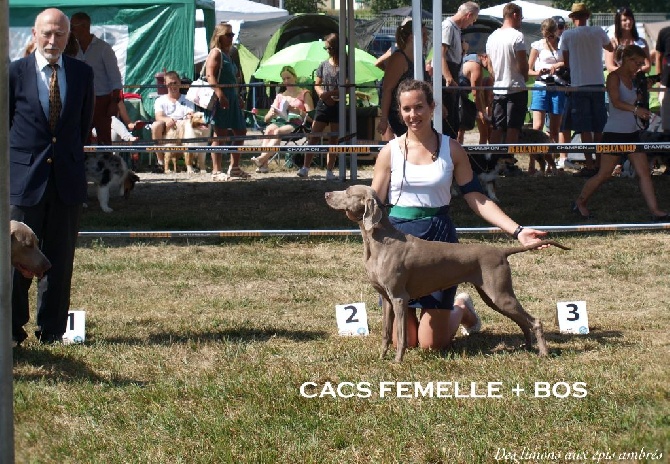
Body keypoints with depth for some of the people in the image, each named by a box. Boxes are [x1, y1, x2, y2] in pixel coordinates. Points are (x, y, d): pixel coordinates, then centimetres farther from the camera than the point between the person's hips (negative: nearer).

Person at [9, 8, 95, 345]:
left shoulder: (82, 73, 7)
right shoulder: (15, 73, -1)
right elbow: (4, 124, 6)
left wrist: (72, 157, 12)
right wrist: (16, 162, 6)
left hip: (68, 178, 2)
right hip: (24, 177, -2)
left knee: (60, 259, 5)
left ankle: (52, 331, 13)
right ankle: (13, 330, 10)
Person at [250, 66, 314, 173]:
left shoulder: (304, 94, 14)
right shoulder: (280, 97, 27)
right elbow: (266, 119, 21)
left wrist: (297, 111, -17)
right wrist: (271, 114, -4)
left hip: (296, 123, -3)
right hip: (279, 121, 3)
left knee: (278, 131, -36)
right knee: (269, 129, -33)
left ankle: (261, 159, -52)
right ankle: (263, 164, -49)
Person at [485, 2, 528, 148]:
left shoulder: (492, 37, 9)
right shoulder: (517, 36, -12)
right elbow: (523, 65, -13)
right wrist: (525, 77, 5)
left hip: (498, 89, 6)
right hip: (516, 88, -6)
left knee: (497, 128, 8)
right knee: (513, 128, -3)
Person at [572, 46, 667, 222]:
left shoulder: (631, 79, 13)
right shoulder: (614, 77, -12)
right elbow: (616, 102, -29)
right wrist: (635, 109, -42)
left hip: (632, 133, 8)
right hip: (614, 133, -8)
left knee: (644, 172, 0)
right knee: (604, 174, 0)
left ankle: (655, 211, -2)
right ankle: (580, 202, 19)